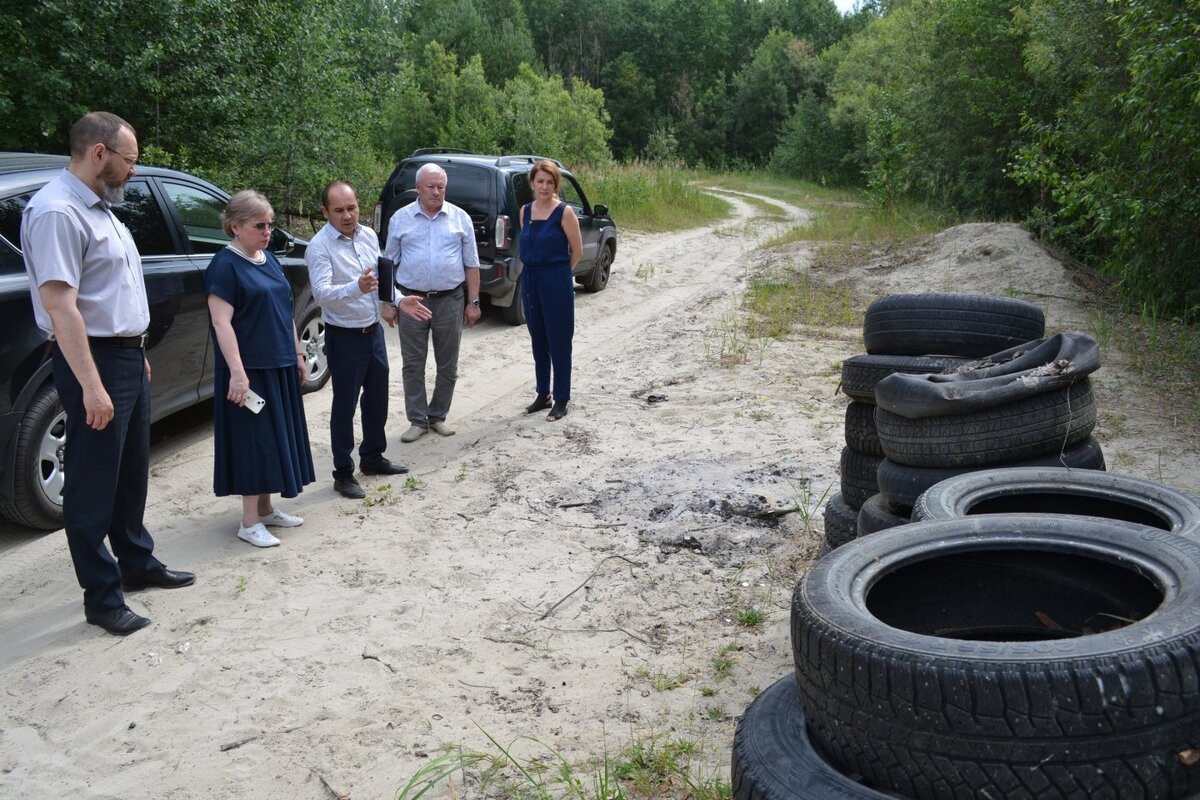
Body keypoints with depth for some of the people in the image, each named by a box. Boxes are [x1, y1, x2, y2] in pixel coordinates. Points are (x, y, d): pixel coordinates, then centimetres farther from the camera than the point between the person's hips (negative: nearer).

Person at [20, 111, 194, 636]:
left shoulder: (99, 207, 12)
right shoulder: (56, 212, -19)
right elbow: (59, 305, -25)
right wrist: (91, 386, -28)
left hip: (127, 356, 10)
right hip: (93, 360, -10)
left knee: (131, 473, 20)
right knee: (93, 484, 0)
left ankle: (137, 564, 35)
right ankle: (101, 598, 10)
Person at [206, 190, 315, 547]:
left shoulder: (269, 259, 11)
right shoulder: (225, 265, -13)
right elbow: (221, 323, -18)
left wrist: (298, 353, 17)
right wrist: (237, 373, -23)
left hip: (279, 366, 8)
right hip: (250, 369, -8)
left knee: (275, 436, 13)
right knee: (253, 440, -3)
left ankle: (266, 508, 25)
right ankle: (249, 522, 7)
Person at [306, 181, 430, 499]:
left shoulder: (369, 236, 4)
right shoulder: (320, 246, -18)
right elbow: (321, 292, -31)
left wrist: (399, 301, 11)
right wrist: (356, 288, -46)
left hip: (374, 330, 7)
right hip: (344, 337, -7)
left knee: (377, 398, 18)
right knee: (345, 406, 2)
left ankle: (373, 458, 36)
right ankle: (343, 474, 13)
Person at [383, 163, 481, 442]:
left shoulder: (460, 218, 4)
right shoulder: (400, 218, 4)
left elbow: (471, 264, 6)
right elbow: (389, 262, 7)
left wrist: (473, 302, 2)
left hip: (450, 301, 0)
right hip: (411, 301, 0)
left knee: (448, 366, 9)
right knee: (412, 365, 4)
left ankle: (438, 416, 24)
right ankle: (418, 420, 15)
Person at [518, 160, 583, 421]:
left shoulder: (564, 212, -8)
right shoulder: (525, 211, 7)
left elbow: (577, 251, -4)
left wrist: (558, 272, 5)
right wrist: (536, 268, 12)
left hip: (557, 281, -6)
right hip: (530, 279, 6)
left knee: (559, 341, 0)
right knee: (538, 340, 13)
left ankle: (561, 400, 8)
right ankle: (542, 395, 24)